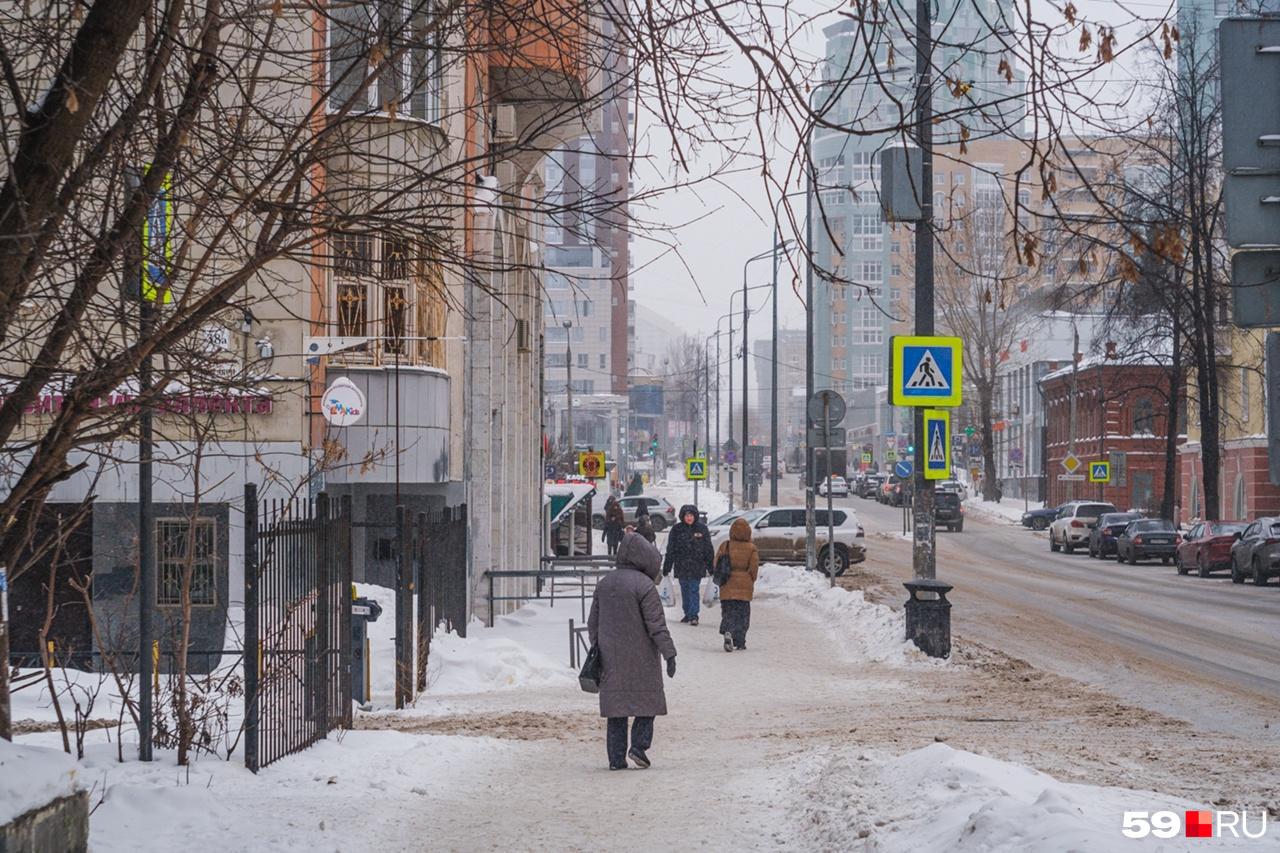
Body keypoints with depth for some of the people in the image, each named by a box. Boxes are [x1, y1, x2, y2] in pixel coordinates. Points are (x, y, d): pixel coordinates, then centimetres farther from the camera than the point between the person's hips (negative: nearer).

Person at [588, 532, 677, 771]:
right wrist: (669, 654, -12)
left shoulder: (604, 583, 7)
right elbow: (656, 625, -16)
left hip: (611, 659, 5)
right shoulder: (645, 586, -13)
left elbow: (593, 622, 13)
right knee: (647, 699, 9)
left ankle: (616, 757, 6)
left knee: (616, 704, 9)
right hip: (640, 657, -5)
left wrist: (597, 649, 22)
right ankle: (639, 745, -6)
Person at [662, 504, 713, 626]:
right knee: (685, 591, 10)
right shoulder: (677, 530, 1)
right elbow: (670, 550, 3)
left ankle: (693, 615, -6)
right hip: (681, 566, 2)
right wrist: (667, 567, 1)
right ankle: (688, 613, 21)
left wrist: (710, 566, 3)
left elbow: (708, 549, 5)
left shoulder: (702, 529, 1)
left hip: (697, 566, -2)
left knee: (694, 590, -7)